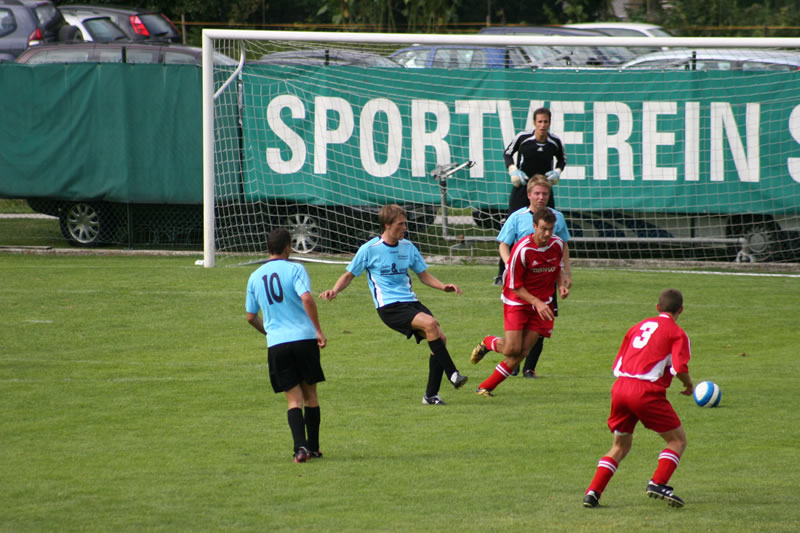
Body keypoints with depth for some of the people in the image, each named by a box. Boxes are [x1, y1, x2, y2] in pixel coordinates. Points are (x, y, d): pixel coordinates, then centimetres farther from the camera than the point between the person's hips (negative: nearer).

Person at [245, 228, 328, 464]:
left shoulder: (255, 277, 11)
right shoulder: (294, 269, -2)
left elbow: (251, 316, 17)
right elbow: (307, 298, -18)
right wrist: (318, 331, -14)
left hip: (276, 344, 2)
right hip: (304, 338, -2)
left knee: (294, 399, 3)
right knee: (310, 394, 13)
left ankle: (301, 447, -16)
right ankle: (313, 448, 16)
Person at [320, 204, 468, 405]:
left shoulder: (407, 247, 11)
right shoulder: (370, 249, -3)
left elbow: (424, 275, 18)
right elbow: (349, 275, 6)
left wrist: (443, 287, 2)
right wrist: (335, 290, -13)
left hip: (410, 301, 6)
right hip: (389, 307, -6)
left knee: (440, 338, -10)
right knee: (429, 323, -28)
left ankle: (431, 395, 1)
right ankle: (452, 374, -23)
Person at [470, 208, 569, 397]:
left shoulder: (557, 245, -5)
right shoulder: (522, 250, -22)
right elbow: (515, 286, -15)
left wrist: (561, 285, -4)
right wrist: (537, 302, -23)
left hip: (542, 304, 4)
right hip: (517, 301, -4)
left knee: (522, 351, -4)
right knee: (512, 350, -12)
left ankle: (486, 387, 8)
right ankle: (488, 343, 24)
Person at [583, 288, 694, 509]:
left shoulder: (639, 326, 22)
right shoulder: (677, 333, 3)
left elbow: (617, 365, 22)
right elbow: (680, 368, -10)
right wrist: (689, 385, 8)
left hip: (620, 388, 6)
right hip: (647, 391, -6)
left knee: (620, 445, 20)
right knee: (678, 439, 9)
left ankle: (593, 492, 7)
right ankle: (658, 483, -9)